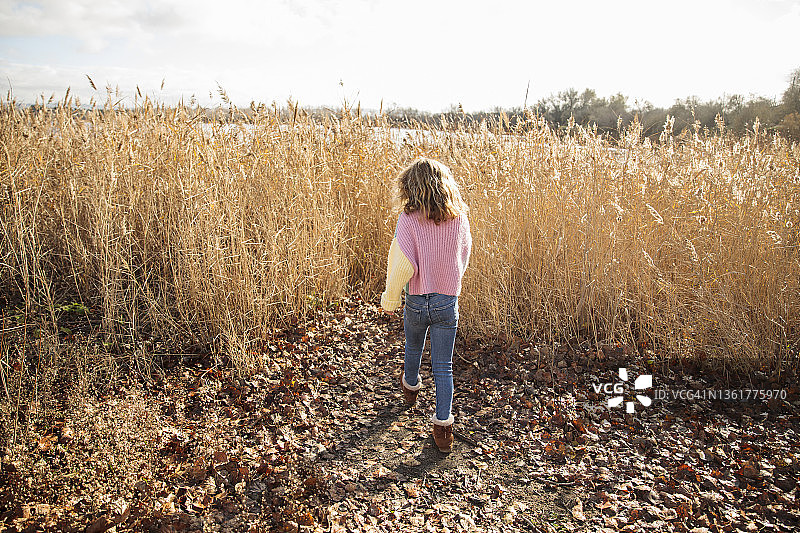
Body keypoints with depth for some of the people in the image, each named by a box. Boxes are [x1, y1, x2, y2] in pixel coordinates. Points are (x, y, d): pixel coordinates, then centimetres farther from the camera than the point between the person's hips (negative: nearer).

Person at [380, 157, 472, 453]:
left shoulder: (408, 219, -17)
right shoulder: (459, 218, -6)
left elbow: (403, 265, -21)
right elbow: (464, 255, 7)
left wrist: (390, 297, -6)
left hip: (416, 300, -1)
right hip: (448, 302, 1)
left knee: (413, 348, 28)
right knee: (443, 367, 10)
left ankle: (410, 386, 54)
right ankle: (443, 424, 8)